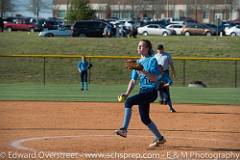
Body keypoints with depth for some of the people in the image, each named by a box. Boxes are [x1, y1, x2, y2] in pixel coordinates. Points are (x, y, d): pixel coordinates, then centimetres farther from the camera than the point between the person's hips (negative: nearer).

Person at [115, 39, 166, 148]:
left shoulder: (152, 60, -7)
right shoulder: (137, 62, 15)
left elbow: (154, 78, -17)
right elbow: (133, 80, 16)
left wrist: (143, 71, -27)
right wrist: (127, 93, 3)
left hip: (151, 91, -9)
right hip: (142, 91, 9)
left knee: (129, 101, -27)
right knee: (144, 118, 9)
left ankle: (124, 129, -30)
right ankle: (159, 138, 23)